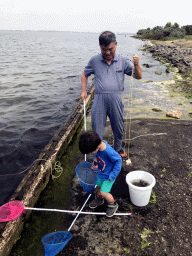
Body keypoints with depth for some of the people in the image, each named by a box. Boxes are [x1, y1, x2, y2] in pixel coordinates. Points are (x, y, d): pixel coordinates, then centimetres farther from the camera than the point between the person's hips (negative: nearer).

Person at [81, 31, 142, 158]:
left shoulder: (122, 60, 3)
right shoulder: (94, 60, 4)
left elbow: (138, 76, 4)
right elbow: (85, 74, 19)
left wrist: (136, 64, -16)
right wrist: (84, 91, 9)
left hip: (116, 99, 1)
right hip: (99, 99, 0)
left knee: (119, 128, 15)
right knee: (97, 130, 6)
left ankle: (118, 148, 45)